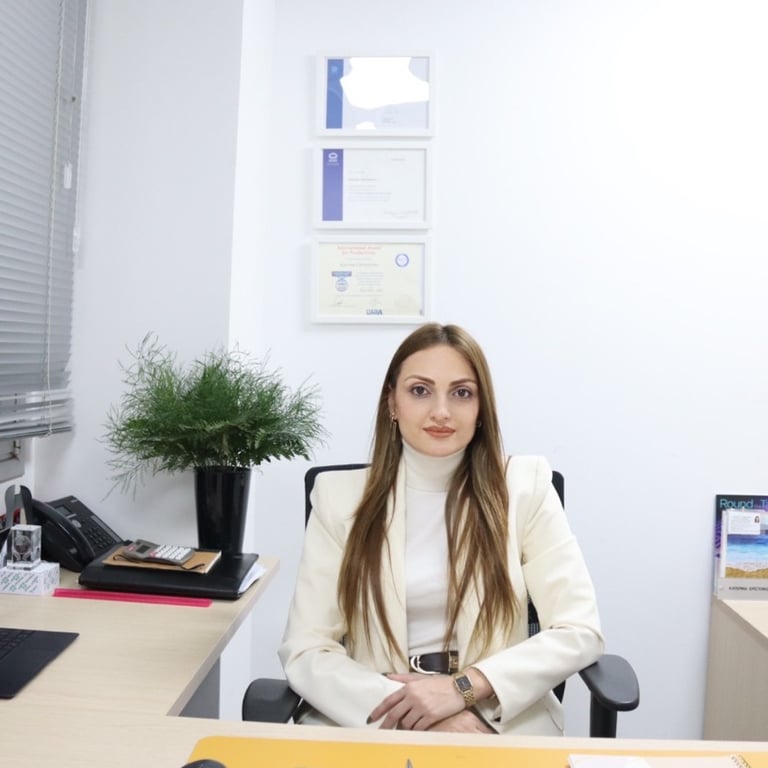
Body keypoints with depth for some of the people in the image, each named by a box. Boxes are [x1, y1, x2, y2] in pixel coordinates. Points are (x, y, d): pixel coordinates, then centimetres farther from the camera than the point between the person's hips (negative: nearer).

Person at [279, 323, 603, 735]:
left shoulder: (525, 487, -1)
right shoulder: (340, 496, 0)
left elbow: (580, 632, -3)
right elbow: (304, 650, -4)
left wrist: (465, 688, -16)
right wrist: (402, 706, -20)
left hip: (502, 723, 1)